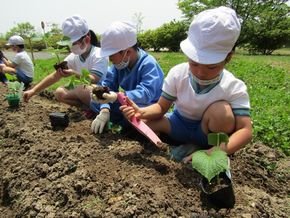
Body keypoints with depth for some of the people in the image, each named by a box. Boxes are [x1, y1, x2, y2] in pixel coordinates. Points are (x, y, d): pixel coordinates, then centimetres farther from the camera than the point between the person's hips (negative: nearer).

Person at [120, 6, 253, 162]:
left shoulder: (234, 88, -25)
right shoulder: (177, 74, -18)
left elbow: (245, 131, -29)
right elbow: (161, 107, -13)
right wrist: (141, 112, -35)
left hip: (207, 131, -3)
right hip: (179, 124, 4)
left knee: (221, 110, -36)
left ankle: (209, 146, -6)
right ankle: (193, 144, -3)